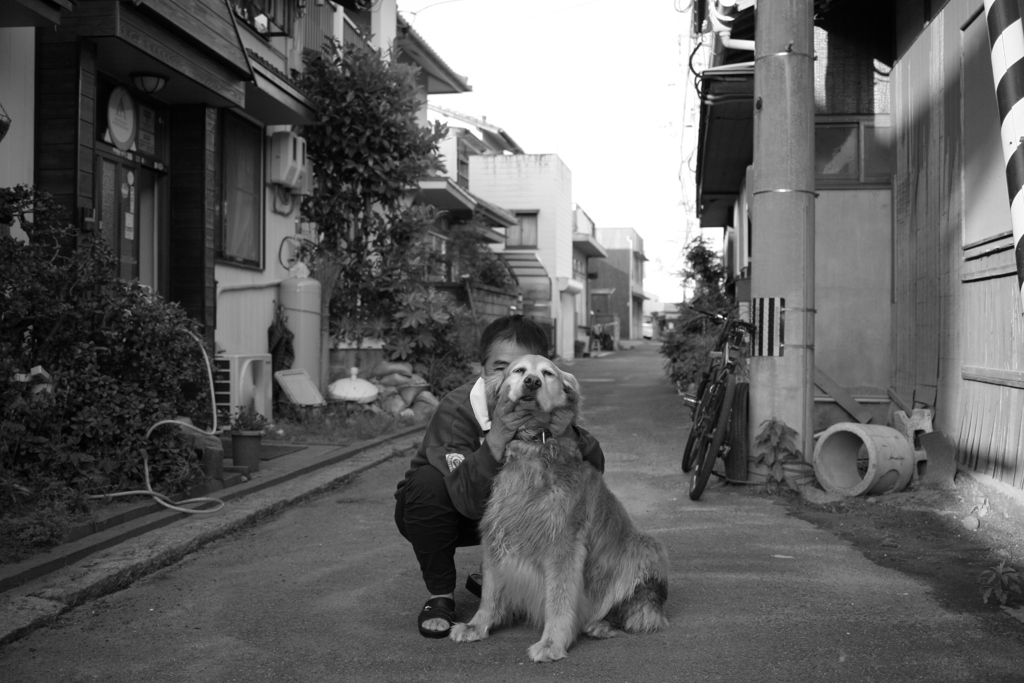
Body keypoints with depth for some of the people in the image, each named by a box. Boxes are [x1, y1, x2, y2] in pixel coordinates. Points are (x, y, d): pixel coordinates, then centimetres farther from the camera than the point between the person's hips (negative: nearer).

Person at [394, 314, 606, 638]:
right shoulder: (455, 410, -31)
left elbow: (594, 472, -26)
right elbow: (468, 500, -40)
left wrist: (567, 435, -46)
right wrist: (497, 438, -54)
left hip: (502, 511, 4)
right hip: (433, 512, -4)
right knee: (428, 481, -35)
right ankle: (440, 595, -13)